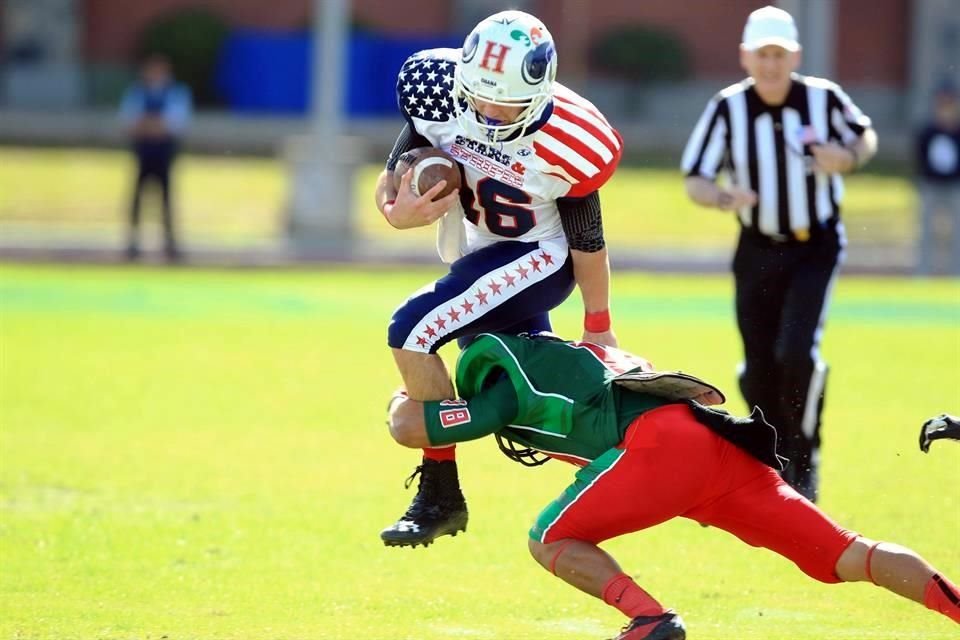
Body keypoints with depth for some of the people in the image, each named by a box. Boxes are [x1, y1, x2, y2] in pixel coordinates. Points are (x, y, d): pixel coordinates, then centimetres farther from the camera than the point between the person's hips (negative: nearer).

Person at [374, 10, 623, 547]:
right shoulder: (442, 98, -19)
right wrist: (396, 210, -29)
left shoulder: (562, 145, -30)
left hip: (537, 259, -7)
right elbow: (392, 181, -5)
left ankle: (441, 494, -15)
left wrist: (598, 329, -4)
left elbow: (587, 243, -15)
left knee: (414, 332, -22)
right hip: (480, 254, 7)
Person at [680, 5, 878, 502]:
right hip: (759, 251, 2)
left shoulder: (824, 99, -10)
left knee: (796, 353, -20)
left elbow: (865, 138, 8)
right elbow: (694, 181, -7)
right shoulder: (727, 108, -10)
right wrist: (724, 198, -29)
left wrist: (848, 158, -15)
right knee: (760, 373, 5)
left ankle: (803, 460, -1)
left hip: (816, 248, -2)